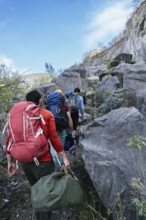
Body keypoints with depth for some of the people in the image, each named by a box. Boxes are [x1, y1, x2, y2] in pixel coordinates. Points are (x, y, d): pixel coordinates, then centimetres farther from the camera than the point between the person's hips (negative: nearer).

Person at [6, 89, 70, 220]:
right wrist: (65, 158, -4)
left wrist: (10, 161, 11)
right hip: (42, 161, -5)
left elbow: (9, 140, 3)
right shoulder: (47, 115, -7)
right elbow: (54, 138, -12)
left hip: (24, 161, 6)